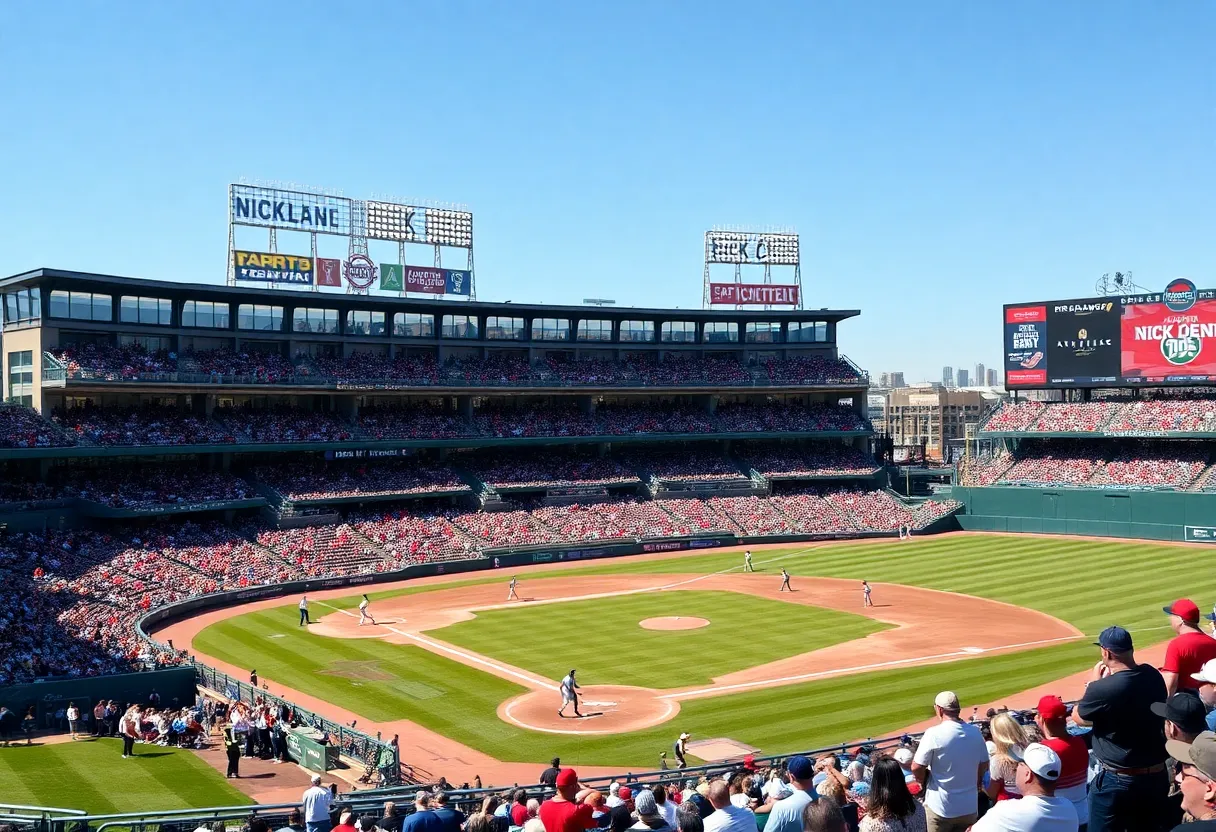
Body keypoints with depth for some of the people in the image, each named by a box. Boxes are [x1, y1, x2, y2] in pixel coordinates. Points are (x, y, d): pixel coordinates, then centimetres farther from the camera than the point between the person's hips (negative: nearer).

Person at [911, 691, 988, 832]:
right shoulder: (975, 732, 0)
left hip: (940, 808, -4)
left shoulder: (934, 734, -17)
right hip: (970, 807, 5)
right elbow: (984, 765, 11)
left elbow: (916, 768, -16)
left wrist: (923, 783, 5)